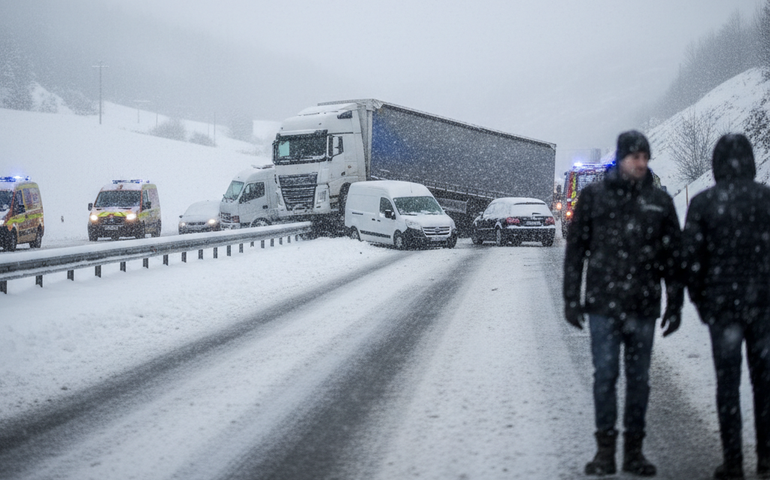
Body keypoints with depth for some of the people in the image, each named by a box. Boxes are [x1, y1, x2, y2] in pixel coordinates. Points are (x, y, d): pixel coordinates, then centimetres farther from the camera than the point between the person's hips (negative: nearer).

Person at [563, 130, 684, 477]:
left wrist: (675, 304, 6)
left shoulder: (660, 201, 6)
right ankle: (605, 449, 8)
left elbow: (674, 256, 9)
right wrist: (571, 299, 1)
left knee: (639, 379, 7)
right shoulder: (594, 196, 2)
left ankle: (634, 449, 14)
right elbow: (575, 249, 4)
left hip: (644, 307, 2)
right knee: (605, 376, 0)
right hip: (603, 305, -2)